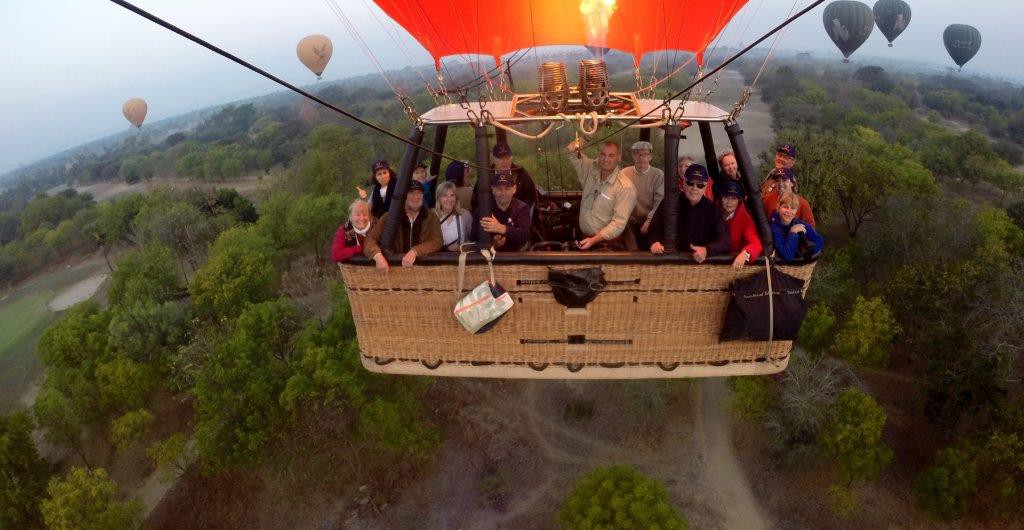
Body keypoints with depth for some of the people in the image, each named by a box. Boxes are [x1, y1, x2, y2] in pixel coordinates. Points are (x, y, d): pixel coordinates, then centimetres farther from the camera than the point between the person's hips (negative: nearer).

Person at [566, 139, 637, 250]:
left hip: (609, 241, -5)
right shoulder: (591, 169, 2)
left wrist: (593, 240, -27)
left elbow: (618, 223, -21)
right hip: (586, 238, 6)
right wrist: (572, 150, -12)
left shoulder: (626, 187, -17)